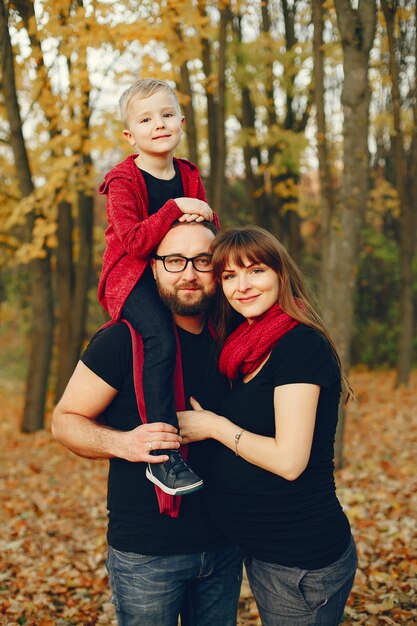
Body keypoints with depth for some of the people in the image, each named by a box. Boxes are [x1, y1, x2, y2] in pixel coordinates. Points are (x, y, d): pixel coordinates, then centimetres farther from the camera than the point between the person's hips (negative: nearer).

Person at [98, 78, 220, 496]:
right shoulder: (122, 181, -9)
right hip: (132, 277, -7)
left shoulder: (188, 176, 10)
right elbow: (133, 241, -21)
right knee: (161, 341, -30)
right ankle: (163, 457, -28)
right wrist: (175, 209, -26)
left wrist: (202, 218, -12)